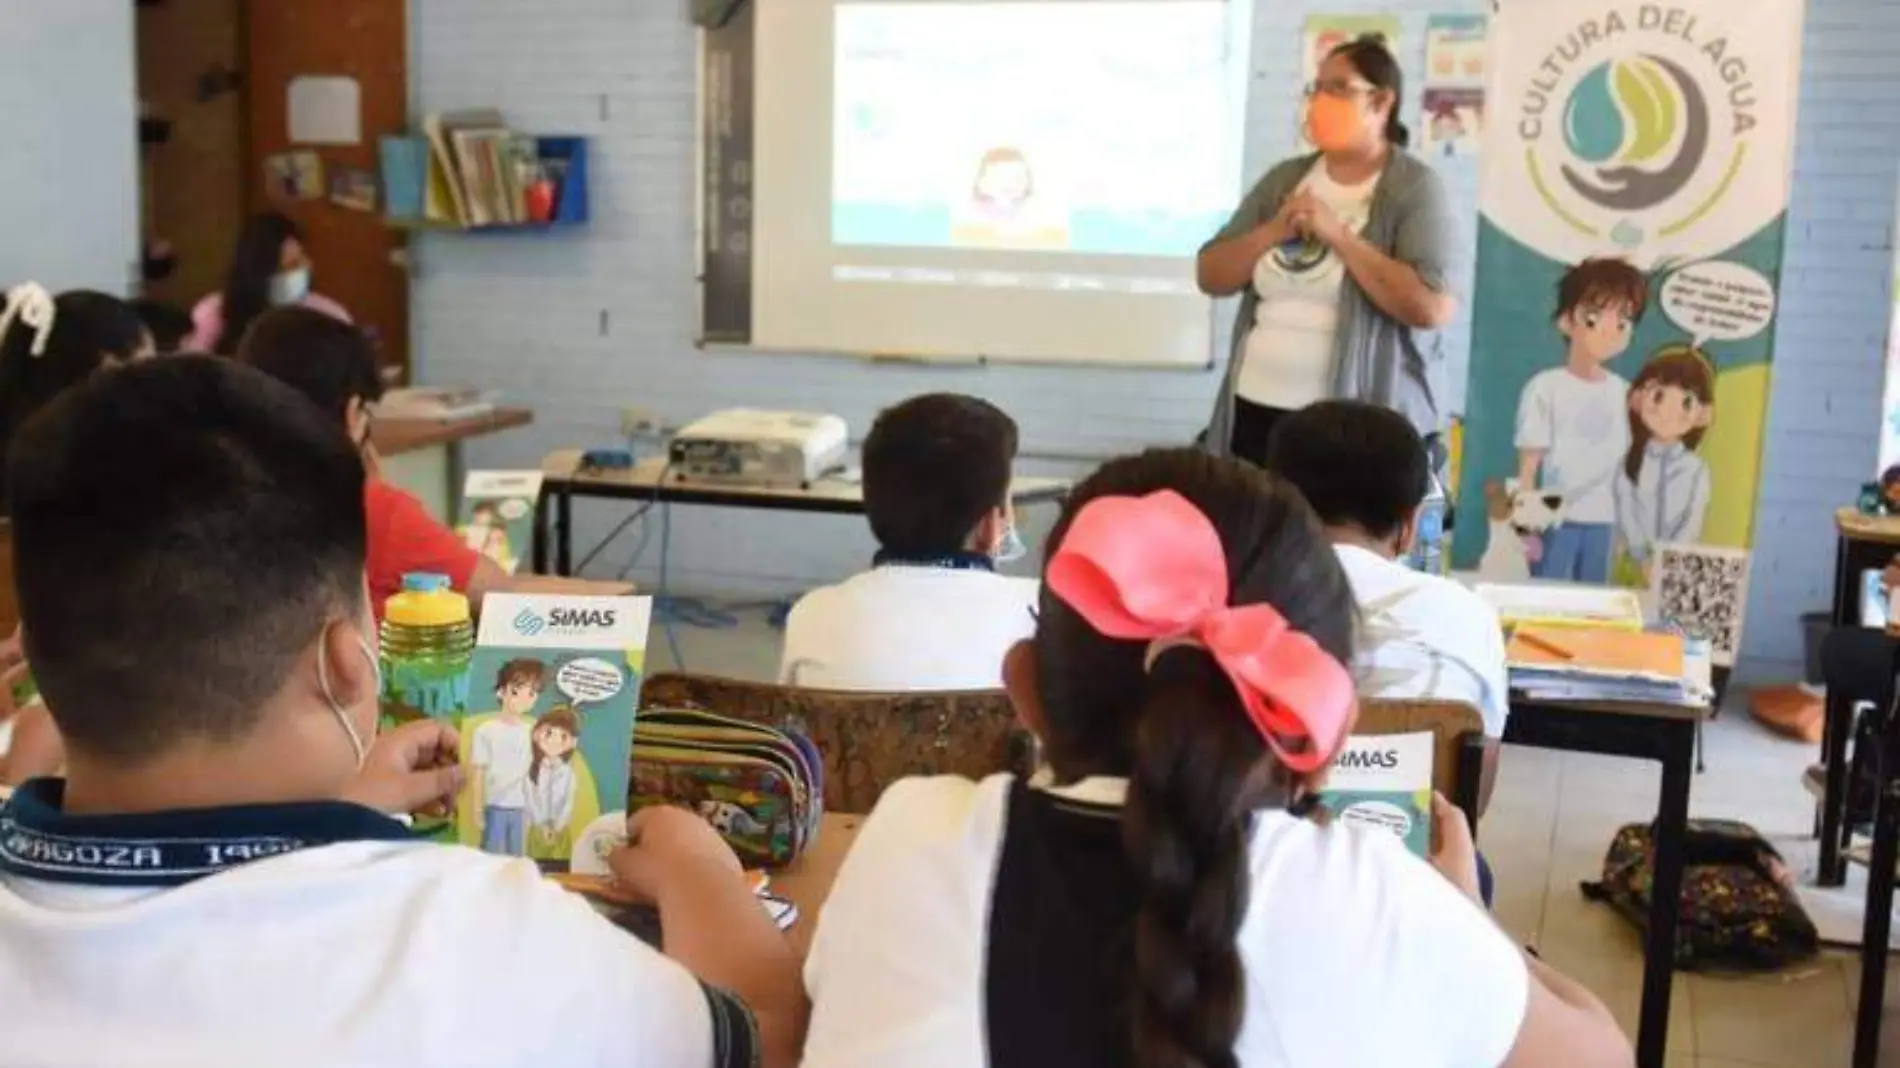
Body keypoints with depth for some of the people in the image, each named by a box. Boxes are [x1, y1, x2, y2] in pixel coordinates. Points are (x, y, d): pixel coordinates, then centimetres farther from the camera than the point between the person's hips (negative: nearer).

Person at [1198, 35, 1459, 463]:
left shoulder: (1414, 188, -4)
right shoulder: (1284, 179, 12)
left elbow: (1433, 308, -17)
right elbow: (1210, 277, 10)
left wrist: (1339, 235, -15)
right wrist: (1273, 231, -7)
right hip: (1258, 410, 5)